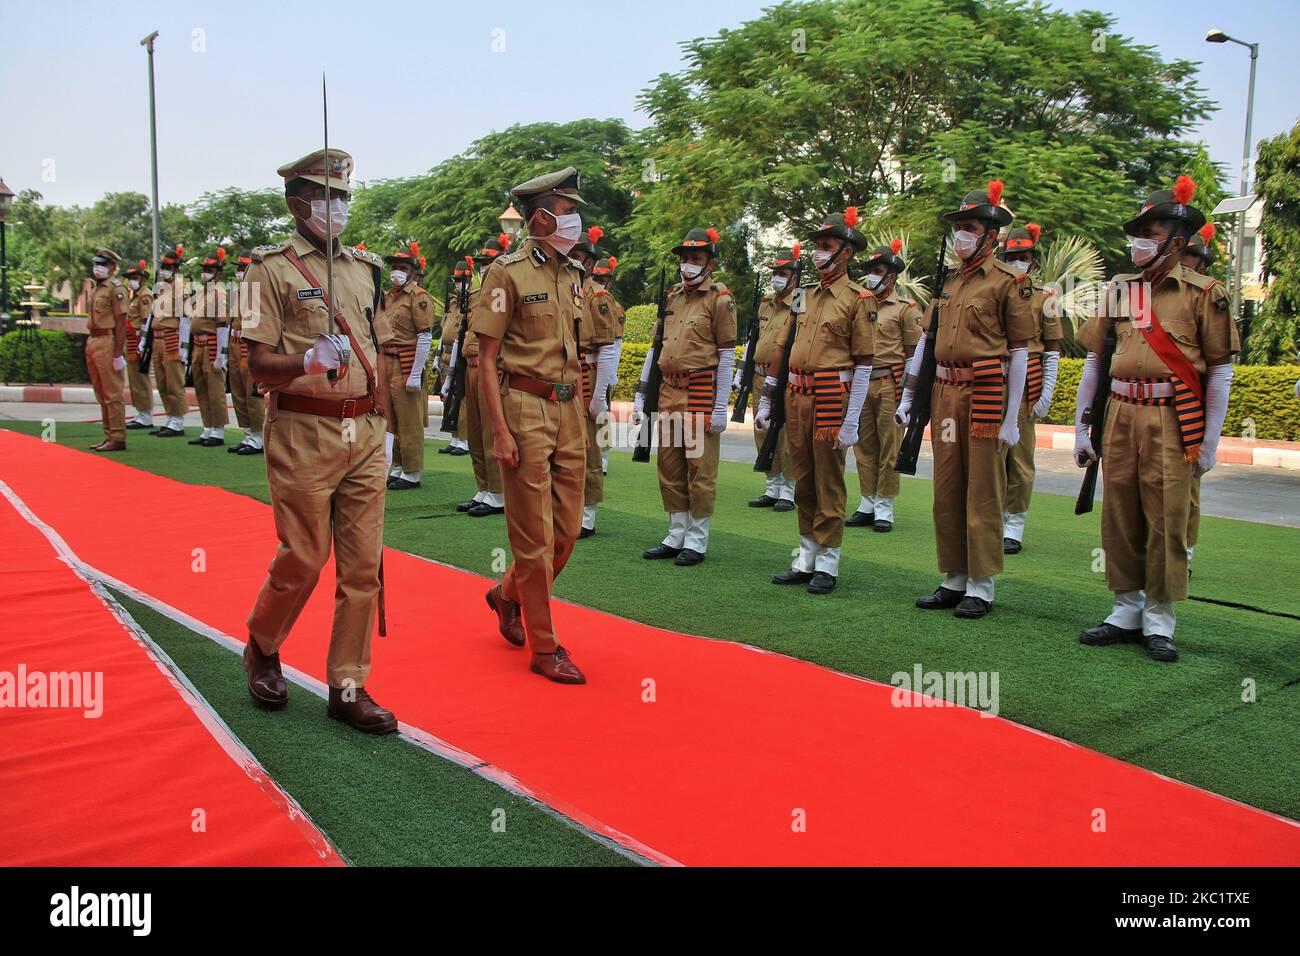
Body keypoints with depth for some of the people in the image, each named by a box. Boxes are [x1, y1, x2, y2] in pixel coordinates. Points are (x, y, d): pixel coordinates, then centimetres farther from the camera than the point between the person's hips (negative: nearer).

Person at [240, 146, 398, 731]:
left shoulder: (366, 267, 15)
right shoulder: (272, 267, -2)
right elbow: (259, 366, -8)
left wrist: (379, 422, 15)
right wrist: (308, 361, -27)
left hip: (365, 436, 5)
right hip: (304, 434, -5)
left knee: (363, 564, 4)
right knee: (303, 560, 1)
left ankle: (348, 687, 14)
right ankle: (261, 648, 31)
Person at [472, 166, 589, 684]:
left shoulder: (571, 275, 13)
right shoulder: (508, 272, -8)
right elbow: (486, 357, -10)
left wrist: (580, 417, 15)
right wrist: (500, 431, -16)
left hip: (567, 410, 7)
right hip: (526, 408, -7)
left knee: (567, 529, 11)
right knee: (534, 535, 0)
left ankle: (508, 594, 36)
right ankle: (544, 648, 11)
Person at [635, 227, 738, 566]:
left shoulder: (720, 300, -4)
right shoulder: (671, 298, 14)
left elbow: (727, 357, -8)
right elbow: (655, 348, 16)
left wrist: (721, 408, -13)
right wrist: (640, 395, 12)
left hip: (701, 395, -6)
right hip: (669, 393, 6)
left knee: (700, 469, 0)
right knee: (670, 468, 11)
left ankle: (697, 541, 10)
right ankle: (676, 536, 22)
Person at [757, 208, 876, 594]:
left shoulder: (858, 299, -5)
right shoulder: (805, 295, 15)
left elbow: (864, 363, -9)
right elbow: (781, 349, 18)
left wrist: (852, 421, -14)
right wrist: (765, 400, 14)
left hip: (832, 398, -6)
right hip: (797, 398, 6)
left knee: (829, 483, 0)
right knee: (803, 483, 12)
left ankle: (827, 565, 10)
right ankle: (805, 560, 22)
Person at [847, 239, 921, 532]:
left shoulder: (905, 308, 0)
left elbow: (914, 353, -2)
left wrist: (906, 390, -8)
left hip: (888, 384, -5)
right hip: (860, 384, 5)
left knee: (889, 448, -1)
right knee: (864, 447, 7)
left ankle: (884, 509, 4)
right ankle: (867, 506, 15)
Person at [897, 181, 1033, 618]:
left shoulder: (1008, 282, -4)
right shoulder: (948, 282, 15)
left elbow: (1020, 352, -6)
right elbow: (927, 338, 18)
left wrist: (1012, 418, -10)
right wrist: (907, 396, 13)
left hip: (986, 393, -6)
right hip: (945, 393, 7)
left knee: (983, 495, 0)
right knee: (946, 492, 10)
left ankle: (981, 588, 8)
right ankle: (954, 581, 20)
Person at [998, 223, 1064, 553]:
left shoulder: (1045, 298, 5)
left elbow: (1052, 352, 3)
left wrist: (1046, 396, -5)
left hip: (1024, 387, -2)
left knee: (1019, 458, 0)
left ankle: (1014, 527, 7)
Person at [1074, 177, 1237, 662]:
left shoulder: (1204, 293, 0)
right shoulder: (1117, 289, 11)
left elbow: (1221, 372, 0)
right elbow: (1093, 361, 13)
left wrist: (1210, 442, -4)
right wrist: (1081, 427, 9)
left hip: (1173, 420, -4)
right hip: (1121, 414, 4)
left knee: (1166, 521, 0)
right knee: (1119, 517, 7)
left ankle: (1158, 621, 11)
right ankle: (1127, 611, 21)